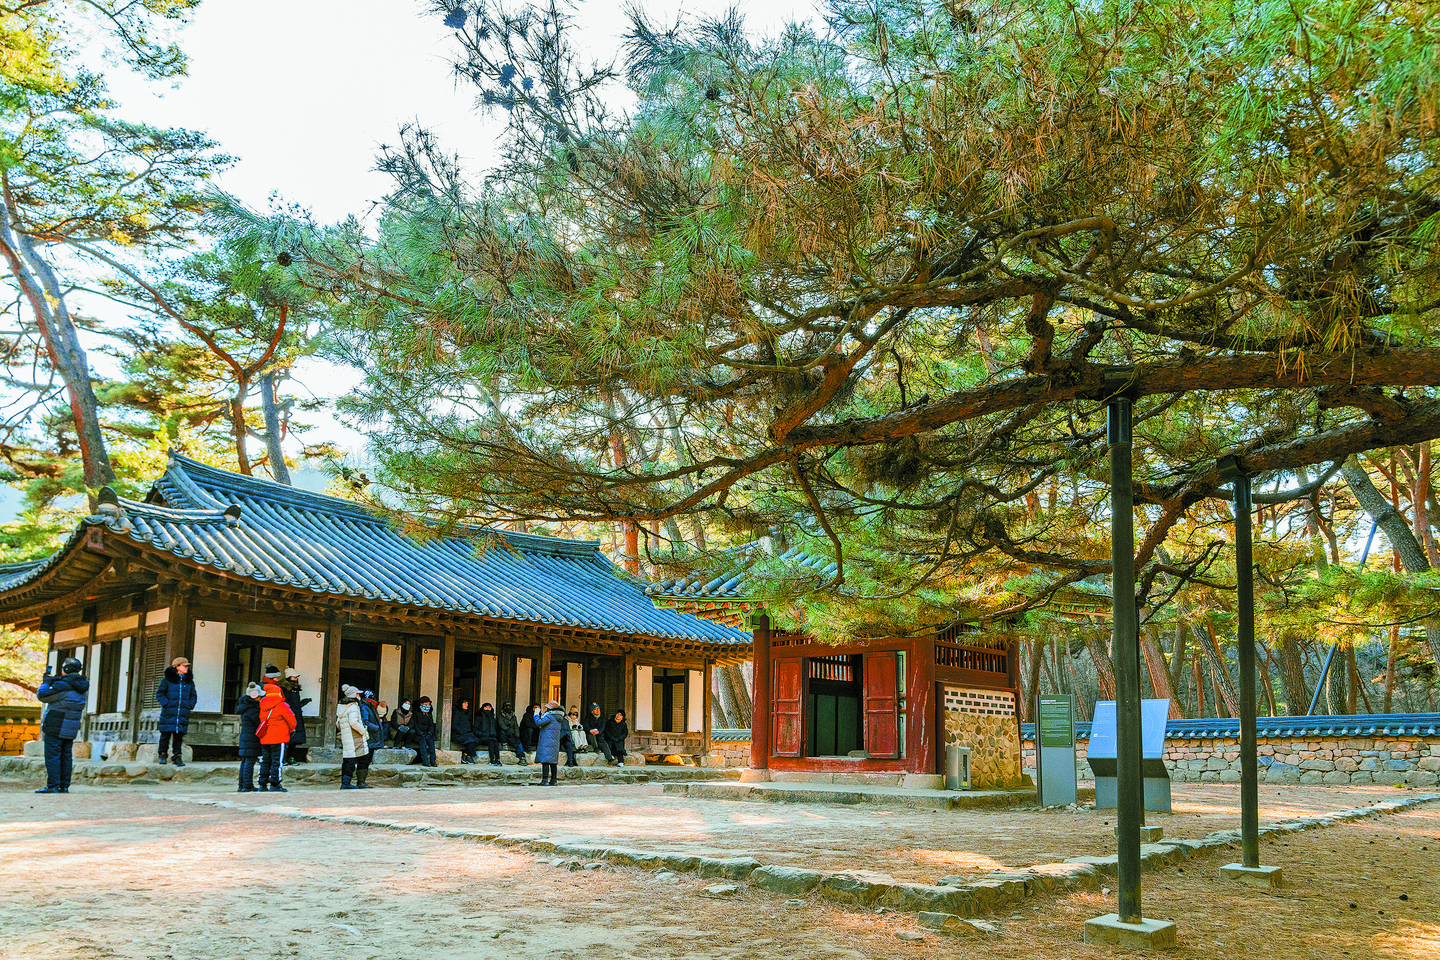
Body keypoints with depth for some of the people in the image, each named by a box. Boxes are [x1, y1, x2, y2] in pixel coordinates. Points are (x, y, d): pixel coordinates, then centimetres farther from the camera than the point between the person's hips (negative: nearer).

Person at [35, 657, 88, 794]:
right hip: (71, 729, 7)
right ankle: (64, 786, 12)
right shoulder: (82, 686, 8)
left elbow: (42, 695, -13)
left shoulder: (62, 685, -18)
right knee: (66, 756, 11)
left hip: (56, 727, -7)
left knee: (52, 756, -3)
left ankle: (52, 786, -6)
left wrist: (46, 682, 3)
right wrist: (52, 681, 22)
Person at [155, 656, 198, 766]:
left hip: (183, 714, 3)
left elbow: (193, 695, 20)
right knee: (166, 734, -2)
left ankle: (178, 757, 6)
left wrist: (189, 706, 5)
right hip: (169, 713, -3)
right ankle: (162, 755, 11)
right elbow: (159, 693, 3)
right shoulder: (168, 680, 1)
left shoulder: (189, 681, 12)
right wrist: (166, 704, -9)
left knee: (179, 735, 2)